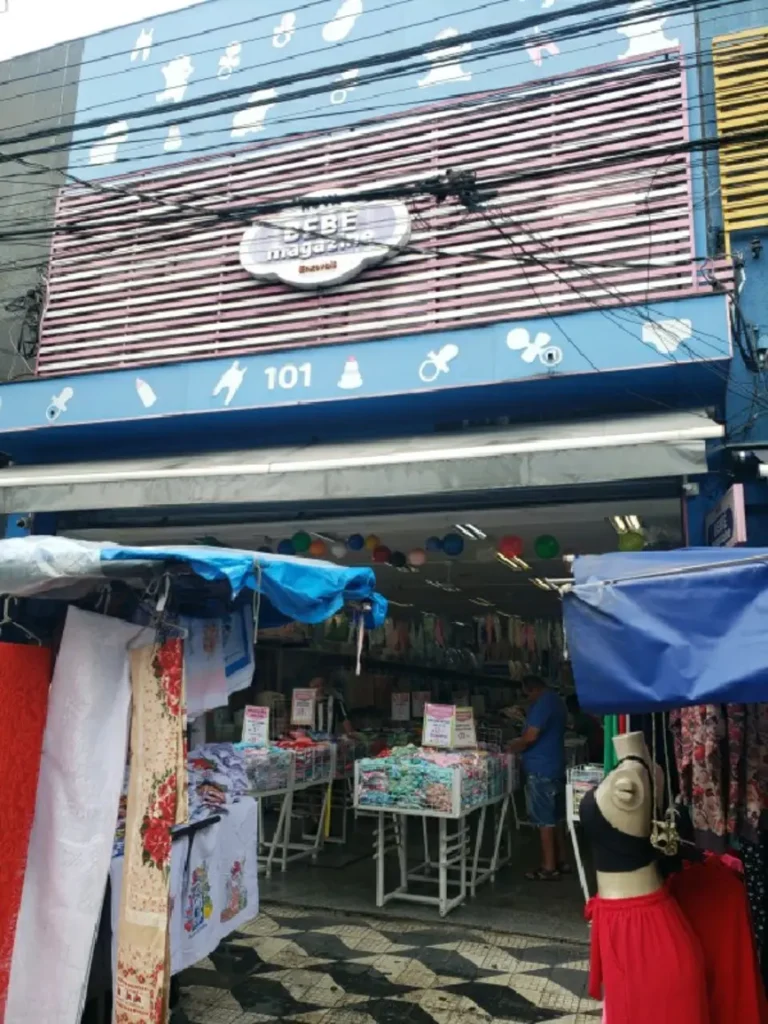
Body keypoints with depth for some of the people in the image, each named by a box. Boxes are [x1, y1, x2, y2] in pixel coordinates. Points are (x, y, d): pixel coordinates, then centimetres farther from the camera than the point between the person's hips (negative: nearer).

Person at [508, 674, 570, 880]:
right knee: (555, 817, 15)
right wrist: (520, 745, 17)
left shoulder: (543, 703, -16)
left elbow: (531, 736, -23)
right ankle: (561, 861, 22)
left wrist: (512, 748, -7)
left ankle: (549, 867, 3)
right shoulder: (556, 701, 15)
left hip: (541, 769, -10)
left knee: (544, 819, -3)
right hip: (554, 767, 10)